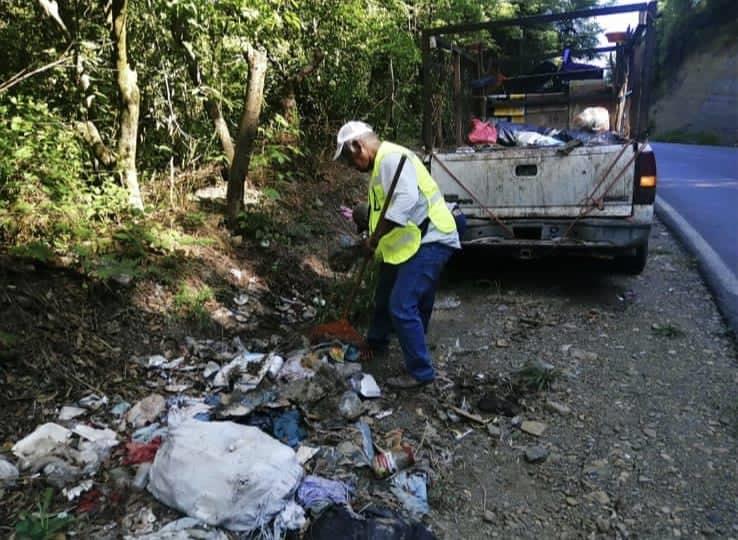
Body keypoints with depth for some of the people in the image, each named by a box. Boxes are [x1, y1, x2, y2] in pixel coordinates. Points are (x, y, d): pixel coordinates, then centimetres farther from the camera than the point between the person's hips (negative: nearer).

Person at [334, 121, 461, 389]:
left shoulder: (392, 157, -17)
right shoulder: (381, 164, 17)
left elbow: (406, 199, -31)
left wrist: (376, 236, -25)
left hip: (429, 240, -11)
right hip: (407, 244, 11)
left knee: (402, 306, -14)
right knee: (385, 298, 22)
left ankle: (420, 372, 0)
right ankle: (376, 344, 45)